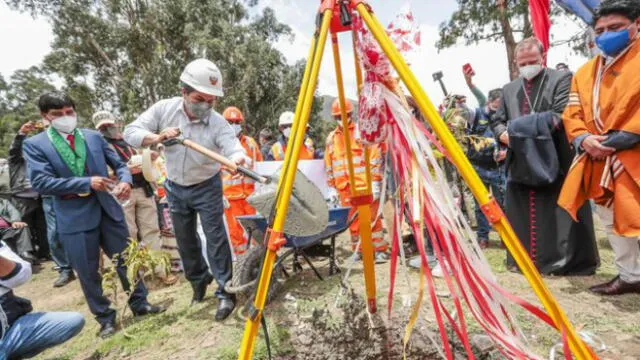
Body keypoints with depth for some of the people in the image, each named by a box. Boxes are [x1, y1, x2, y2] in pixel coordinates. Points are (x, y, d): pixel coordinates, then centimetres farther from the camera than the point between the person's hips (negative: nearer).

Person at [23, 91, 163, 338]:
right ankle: (105, 318, 27)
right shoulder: (34, 145, -1)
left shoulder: (94, 136, 7)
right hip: (74, 218, -2)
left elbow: (118, 164, 9)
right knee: (88, 273, 9)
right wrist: (87, 182, -19)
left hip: (108, 209, 2)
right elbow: (40, 182, -12)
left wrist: (125, 181, -14)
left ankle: (139, 304, 28)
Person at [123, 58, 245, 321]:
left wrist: (237, 160, -58)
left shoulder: (218, 122, -21)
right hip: (175, 188, 4)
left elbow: (234, 149, -34)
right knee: (185, 240, 14)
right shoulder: (164, 109, -14)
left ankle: (225, 292, 5)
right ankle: (199, 282, 36)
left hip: (207, 188, -3)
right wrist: (158, 137, -33)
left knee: (215, 238, -7)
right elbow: (131, 132, -13)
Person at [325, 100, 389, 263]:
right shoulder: (331, 138, 16)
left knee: (372, 218, -2)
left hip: (365, 184, -4)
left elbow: (375, 157, -4)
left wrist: (375, 181, -10)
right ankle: (358, 250, 20)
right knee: (352, 220, 8)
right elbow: (328, 166, 19)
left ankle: (380, 250, 8)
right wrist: (332, 187, 15)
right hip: (344, 188, 5)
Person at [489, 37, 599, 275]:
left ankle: (561, 261, 13)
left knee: (556, 215, 1)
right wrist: (503, 134, -4)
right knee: (522, 214, 10)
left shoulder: (561, 79, 1)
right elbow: (497, 120, 17)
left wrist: (528, 126, -17)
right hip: (520, 163, 5)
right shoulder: (509, 89, 17)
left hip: (554, 161, -5)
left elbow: (562, 117, -11)